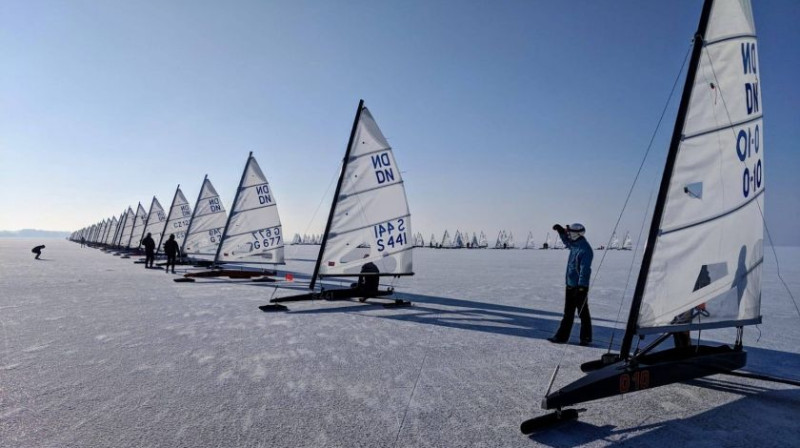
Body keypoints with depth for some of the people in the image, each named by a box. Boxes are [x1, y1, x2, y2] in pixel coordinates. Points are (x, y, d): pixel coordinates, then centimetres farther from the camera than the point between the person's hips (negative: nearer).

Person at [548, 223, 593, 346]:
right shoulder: (574, 244, 8)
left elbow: (585, 269, -22)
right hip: (570, 285, 9)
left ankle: (586, 338, 15)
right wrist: (561, 230, 21)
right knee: (568, 313, 12)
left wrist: (582, 286, -25)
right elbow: (566, 240, 33)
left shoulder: (585, 249, -18)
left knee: (583, 313, 4)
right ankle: (561, 336, 17)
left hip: (579, 287, -9)